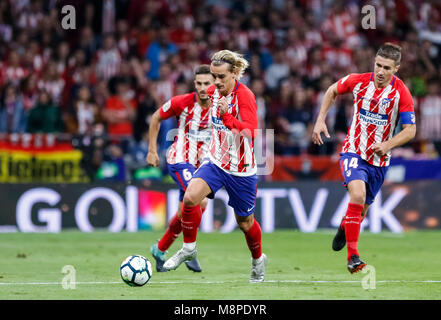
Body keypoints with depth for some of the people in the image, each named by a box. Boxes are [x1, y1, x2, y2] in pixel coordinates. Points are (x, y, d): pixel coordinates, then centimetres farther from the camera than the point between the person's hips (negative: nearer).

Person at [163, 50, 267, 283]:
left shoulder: (245, 96, -19)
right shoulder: (213, 92, 1)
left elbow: (250, 132, -30)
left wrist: (227, 116, -40)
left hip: (241, 170, -4)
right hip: (216, 161, 5)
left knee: (245, 222, 10)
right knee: (190, 196, -23)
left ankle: (258, 260, 39)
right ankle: (189, 248, -4)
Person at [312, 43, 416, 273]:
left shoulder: (401, 93, -11)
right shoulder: (358, 81, -8)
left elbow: (410, 130, -10)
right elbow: (332, 91, 12)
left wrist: (387, 145, -26)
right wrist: (320, 120, 4)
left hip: (379, 159, 2)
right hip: (353, 151, -2)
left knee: (361, 209, 12)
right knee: (358, 195, -27)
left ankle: (344, 227, 50)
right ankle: (353, 256, -28)